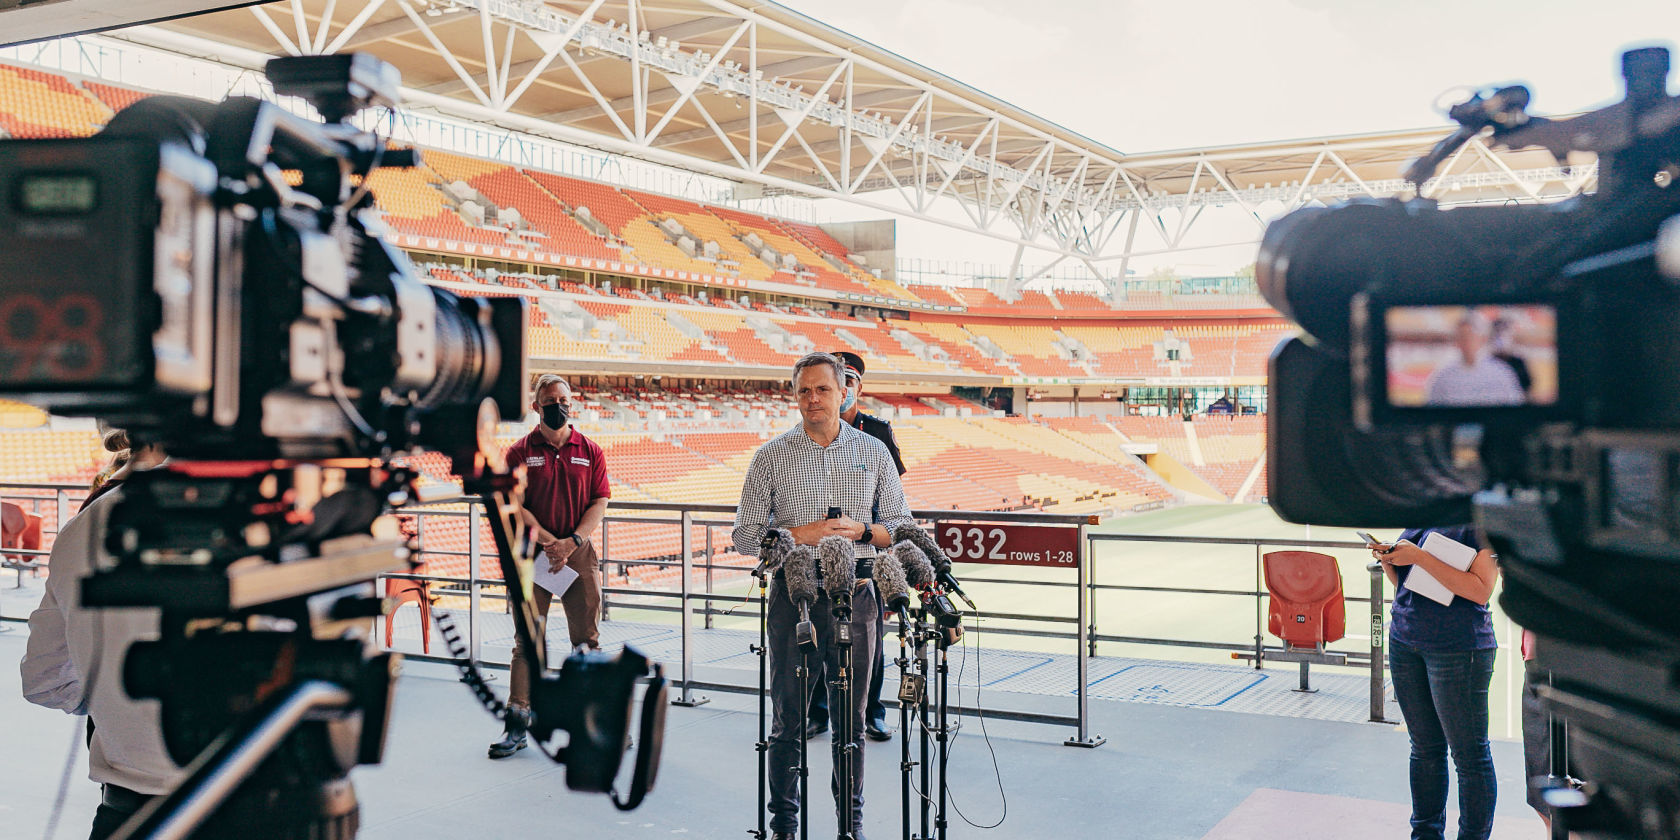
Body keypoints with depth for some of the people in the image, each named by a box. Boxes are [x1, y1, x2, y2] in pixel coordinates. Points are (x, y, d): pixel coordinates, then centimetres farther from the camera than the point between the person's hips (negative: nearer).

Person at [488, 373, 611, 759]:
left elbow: (599, 503, 2)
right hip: (533, 554, -1)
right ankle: (516, 724, 4)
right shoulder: (520, 452, 3)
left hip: (580, 553, 2)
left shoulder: (590, 451, 8)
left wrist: (571, 542, -11)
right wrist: (548, 541, -14)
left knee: (587, 639, 6)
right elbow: (515, 506, -4)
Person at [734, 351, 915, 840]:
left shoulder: (873, 452, 8)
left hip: (855, 595, 1)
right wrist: (802, 534, -11)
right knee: (788, 715, 3)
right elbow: (745, 536, 2)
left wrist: (861, 530, -8)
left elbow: (901, 526, 11)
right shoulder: (771, 456, 3)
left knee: (851, 716, 7)